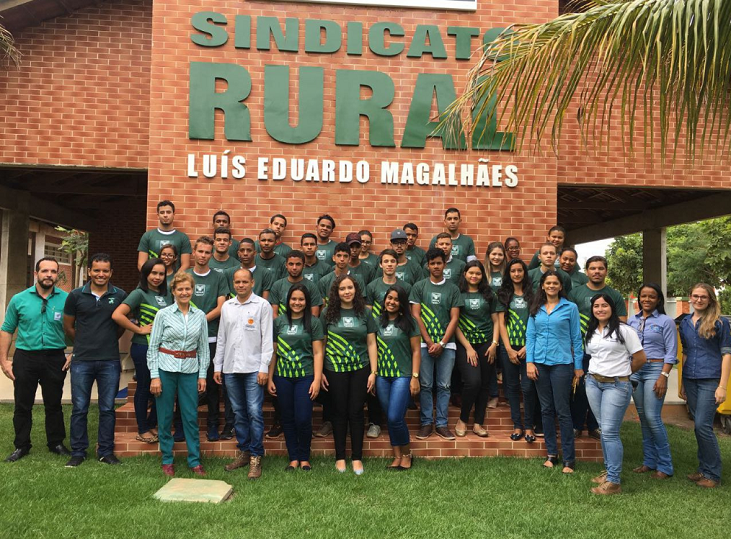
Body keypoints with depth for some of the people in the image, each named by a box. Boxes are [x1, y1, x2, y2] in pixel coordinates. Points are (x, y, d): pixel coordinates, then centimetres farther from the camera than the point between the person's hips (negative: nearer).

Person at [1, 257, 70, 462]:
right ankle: (21, 446, 24)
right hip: (25, 357, 1)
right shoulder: (19, 299, -1)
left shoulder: (66, 300, -4)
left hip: (55, 359, -1)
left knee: (54, 405, 11)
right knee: (22, 405, 10)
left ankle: (56, 443, 24)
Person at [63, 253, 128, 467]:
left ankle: (106, 451, 18)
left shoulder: (120, 295, 2)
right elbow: (68, 327, 11)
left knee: (107, 409, 7)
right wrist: (85, 343, 13)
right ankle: (78, 452, 19)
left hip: (110, 361, 0)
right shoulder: (76, 295, 2)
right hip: (81, 361, 0)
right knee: (79, 408, 6)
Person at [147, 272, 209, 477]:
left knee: (191, 417, 3)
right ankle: (167, 460, 20)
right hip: (166, 369, -1)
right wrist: (154, 376, -6)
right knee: (165, 417, 6)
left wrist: (202, 375, 4)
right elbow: (152, 346, -1)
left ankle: (195, 460, 15)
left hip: (190, 371, 2)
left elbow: (204, 348, 9)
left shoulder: (200, 316, 5)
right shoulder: (163, 314, -2)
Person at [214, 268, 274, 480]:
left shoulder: (262, 305, -2)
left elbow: (267, 338, -5)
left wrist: (264, 368, -10)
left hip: (253, 368, -4)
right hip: (230, 368, 4)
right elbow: (221, 338, 15)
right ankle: (243, 452, 23)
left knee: (255, 413, -5)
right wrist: (217, 366, 11)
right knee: (239, 413, 12)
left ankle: (255, 458, 3)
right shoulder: (226, 306, 11)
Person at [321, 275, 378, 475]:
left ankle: (357, 457, 17)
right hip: (335, 370, 0)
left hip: (360, 370, 1)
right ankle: (340, 457, 19)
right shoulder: (328, 313, 0)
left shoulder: (365, 312, 2)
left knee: (356, 412, 5)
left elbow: (371, 344, 3)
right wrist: (320, 372, -1)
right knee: (339, 412, 7)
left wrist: (373, 372, -2)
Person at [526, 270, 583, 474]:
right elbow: (530, 336, 7)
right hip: (540, 363, 3)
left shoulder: (570, 308, 1)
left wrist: (578, 366, 0)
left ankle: (569, 459, 5)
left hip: (562, 363, -3)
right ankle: (551, 454, 20)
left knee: (562, 411, -3)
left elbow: (576, 338, 1)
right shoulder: (536, 309, 9)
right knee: (546, 409, 9)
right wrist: (529, 362, -1)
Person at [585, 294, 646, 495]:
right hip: (593, 382, 6)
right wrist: (595, 372, 12)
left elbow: (640, 358, -4)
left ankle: (613, 482, -7)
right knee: (604, 429, 10)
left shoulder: (624, 330, -6)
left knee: (609, 431, -10)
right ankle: (609, 470, 22)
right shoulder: (590, 332, 12)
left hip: (616, 385, -6)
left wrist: (623, 371, 6)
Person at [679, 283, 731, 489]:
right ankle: (703, 469, 21)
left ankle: (713, 474, 5)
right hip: (690, 380, 5)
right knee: (699, 426, 10)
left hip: (710, 379, -5)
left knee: (702, 425, -9)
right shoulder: (685, 322, 11)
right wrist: (682, 384, 16)